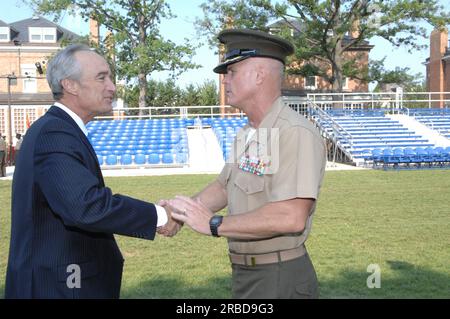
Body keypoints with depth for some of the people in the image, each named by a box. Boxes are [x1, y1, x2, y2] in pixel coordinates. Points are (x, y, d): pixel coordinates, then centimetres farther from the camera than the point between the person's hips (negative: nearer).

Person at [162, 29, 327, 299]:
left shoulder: (296, 133, -21)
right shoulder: (247, 134, 10)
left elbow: (291, 217, -30)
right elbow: (223, 187, 15)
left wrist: (214, 224, -22)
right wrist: (184, 211, -3)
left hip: (281, 278, -8)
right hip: (245, 274, 8)